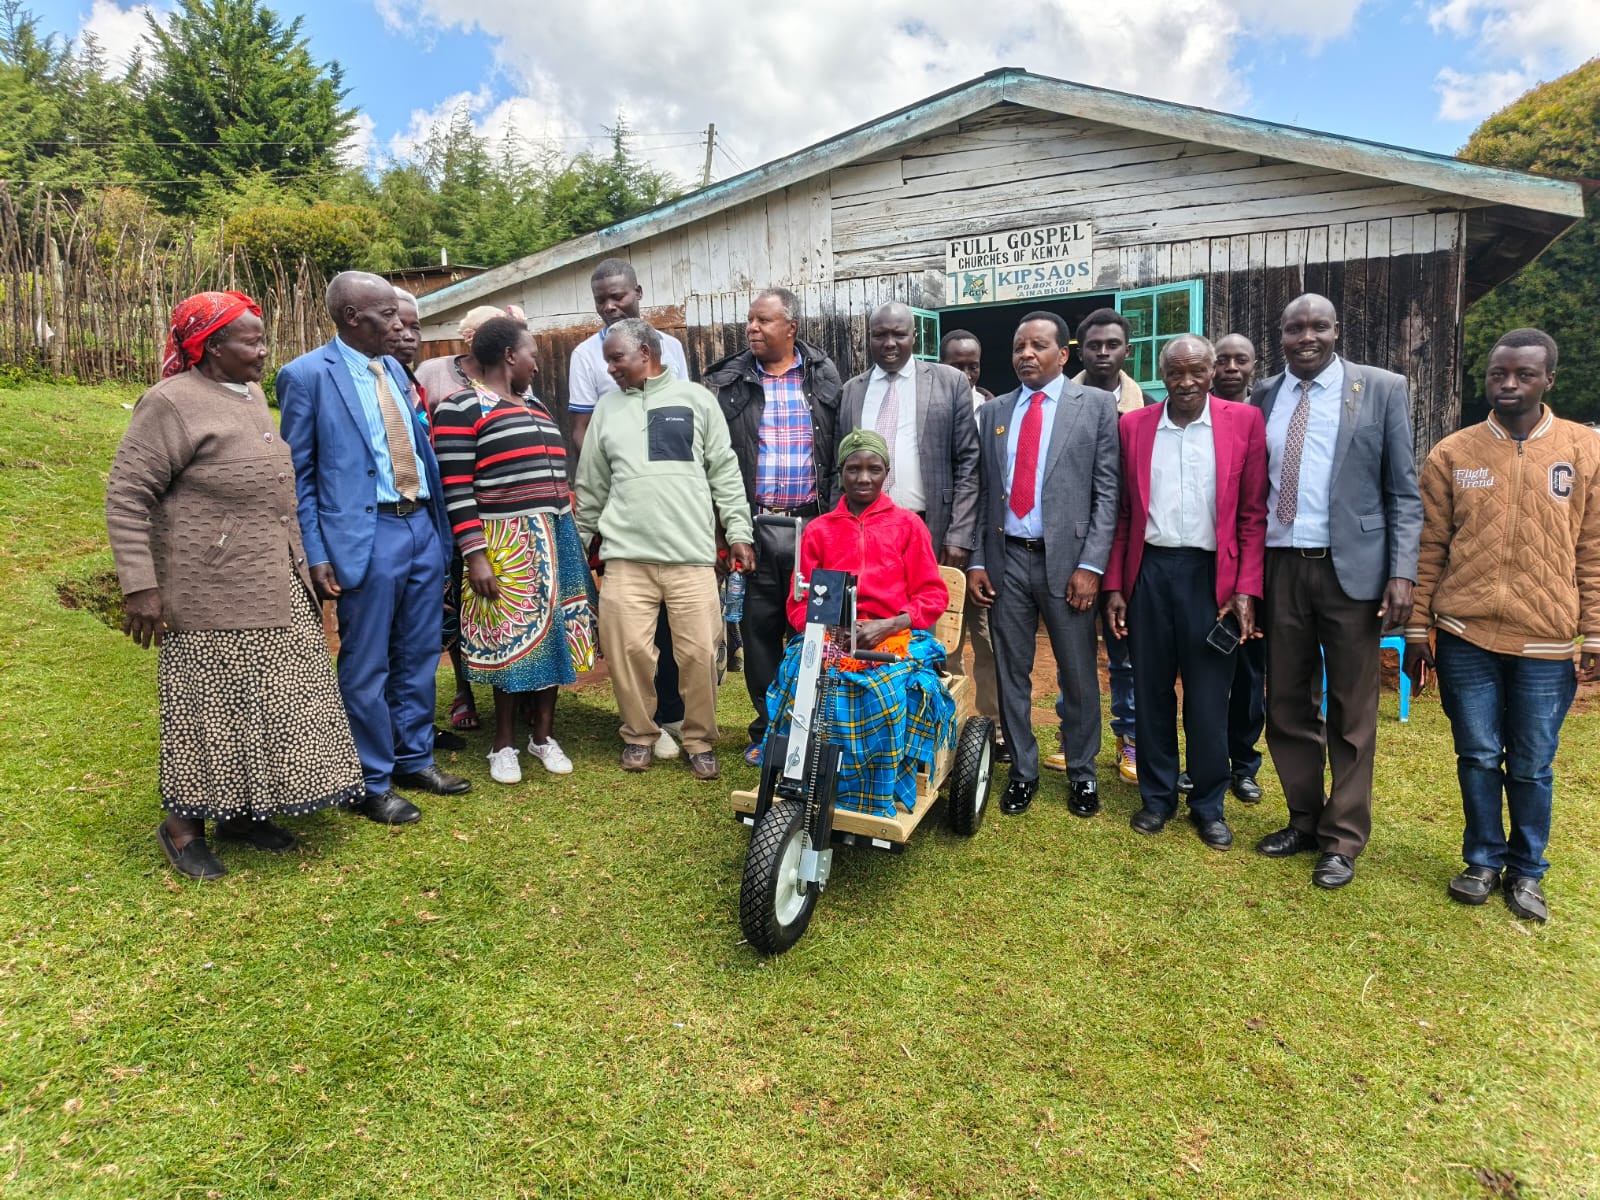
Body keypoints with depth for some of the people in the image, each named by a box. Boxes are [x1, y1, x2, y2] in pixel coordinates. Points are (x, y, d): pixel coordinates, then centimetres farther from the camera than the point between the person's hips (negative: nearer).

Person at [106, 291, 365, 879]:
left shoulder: (251, 394, 12)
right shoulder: (172, 403, -13)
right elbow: (126, 495, -14)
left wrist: (300, 563, 21)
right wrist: (139, 586, -19)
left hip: (274, 590, 8)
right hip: (213, 594, -8)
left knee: (265, 703, 12)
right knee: (211, 705, 1)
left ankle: (240, 810, 26)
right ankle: (183, 823, 18)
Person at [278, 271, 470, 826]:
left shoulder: (394, 369, 13)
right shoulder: (307, 375, -6)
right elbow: (298, 474, -5)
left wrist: (440, 524, 11)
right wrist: (316, 556, -10)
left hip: (424, 527, 6)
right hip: (367, 534, -6)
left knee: (419, 656, 15)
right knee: (366, 666, 4)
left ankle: (414, 759, 31)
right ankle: (372, 783, 19)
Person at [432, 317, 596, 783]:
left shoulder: (534, 406, 17)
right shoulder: (461, 407, -8)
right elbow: (455, 489, -14)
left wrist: (570, 533, 18)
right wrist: (475, 555, -19)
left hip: (556, 539, 7)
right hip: (507, 545, -7)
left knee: (551, 631, 9)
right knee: (512, 638, 0)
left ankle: (543, 735, 22)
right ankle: (504, 743, 15)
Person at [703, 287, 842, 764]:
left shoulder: (824, 377, 6)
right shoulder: (729, 382, 4)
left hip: (813, 524, 0)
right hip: (754, 525, 0)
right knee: (760, 629, 6)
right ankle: (767, 729, 19)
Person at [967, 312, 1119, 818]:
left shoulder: (1096, 405, 1)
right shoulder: (993, 412, 11)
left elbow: (1107, 490, -4)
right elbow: (983, 492, 11)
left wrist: (1090, 565, -11)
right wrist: (976, 561, 3)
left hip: (1066, 558, -3)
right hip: (1006, 559, 3)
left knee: (1078, 675, 7)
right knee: (1011, 672, 9)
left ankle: (1081, 772, 24)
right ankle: (1022, 771, 24)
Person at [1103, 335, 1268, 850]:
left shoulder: (1245, 421, 1)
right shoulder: (1133, 425, 6)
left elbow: (1253, 514, -1)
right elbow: (1122, 512, 7)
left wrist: (1246, 590, -7)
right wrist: (1114, 585, 3)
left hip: (1211, 574, -2)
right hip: (1148, 572, 2)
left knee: (1209, 699, 5)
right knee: (1152, 690, 10)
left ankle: (1208, 806, 21)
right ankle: (1157, 797, 25)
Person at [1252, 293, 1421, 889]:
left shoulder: (1383, 389, 0)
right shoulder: (1264, 396, 8)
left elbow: (1404, 492, -1)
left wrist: (1402, 572, -11)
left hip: (1350, 567, -3)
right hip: (1279, 567, 3)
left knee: (1351, 711, 6)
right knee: (1286, 702, 12)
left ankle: (1342, 839, 18)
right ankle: (1304, 819, 29)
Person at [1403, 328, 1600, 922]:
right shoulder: (1452, 454, 2)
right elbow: (1429, 549, 4)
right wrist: (1416, 630, 3)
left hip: (1546, 643, 0)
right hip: (1465, 638, 0)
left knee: (1531, 766, 9)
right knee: (1478, 756, 10)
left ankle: (1527, 870, 29)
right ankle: (1483, 860, 28)